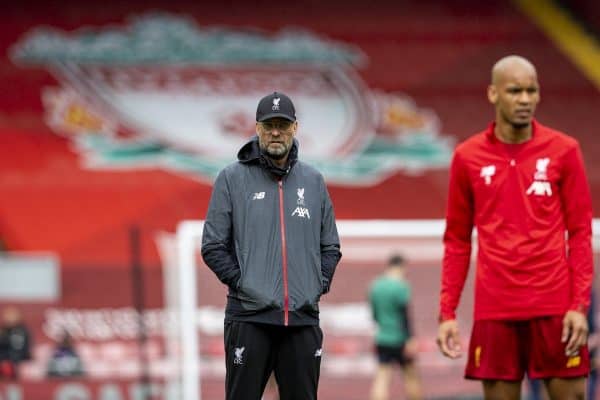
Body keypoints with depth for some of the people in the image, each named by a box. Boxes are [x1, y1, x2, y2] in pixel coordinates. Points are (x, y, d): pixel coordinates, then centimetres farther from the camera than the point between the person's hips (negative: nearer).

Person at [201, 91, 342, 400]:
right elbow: (213, 247, 0)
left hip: (303, 318, 3)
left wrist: (319, 284, 3)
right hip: (249, 318, -3)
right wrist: (242, 282, -9)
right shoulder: (232, 178, 2)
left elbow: (330, 246, 18)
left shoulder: (313, 181, 12)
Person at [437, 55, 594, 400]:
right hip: (494, 310, 1)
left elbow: (580, 233, 2)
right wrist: (448, 312, 3)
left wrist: (580, 305, -7)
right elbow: (457, 241, 10)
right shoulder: (468, 157, 5)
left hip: (555, 306, -1)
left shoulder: (563, 150, 2)